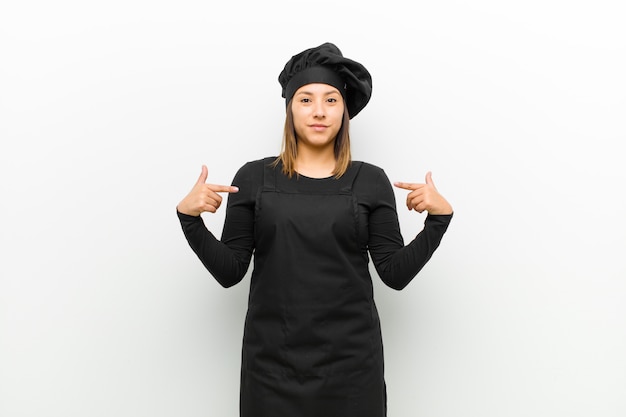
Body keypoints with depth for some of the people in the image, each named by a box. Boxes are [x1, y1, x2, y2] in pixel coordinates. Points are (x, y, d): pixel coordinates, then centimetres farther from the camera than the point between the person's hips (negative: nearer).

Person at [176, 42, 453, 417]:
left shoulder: (371, 181, 0)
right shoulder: (254, 177, 1)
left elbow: (396, 273, -1)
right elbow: (229, 272, 0)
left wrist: (439, 217, -11)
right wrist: (189, 217, -12)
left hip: (351, 357, 0)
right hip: (273, 359, 1)